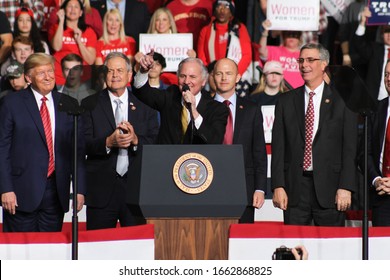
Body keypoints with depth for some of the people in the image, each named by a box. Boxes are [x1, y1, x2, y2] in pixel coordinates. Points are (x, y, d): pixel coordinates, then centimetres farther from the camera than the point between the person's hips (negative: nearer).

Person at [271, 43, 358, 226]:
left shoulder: (341, 101, 3)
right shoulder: (286, 101, 11)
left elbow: (350, 149, 0)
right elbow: (278, 147, 7)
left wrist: (346, 187, -8)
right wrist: (278, 186, -3)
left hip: (329, 186, -2)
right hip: (295, 187, 2)